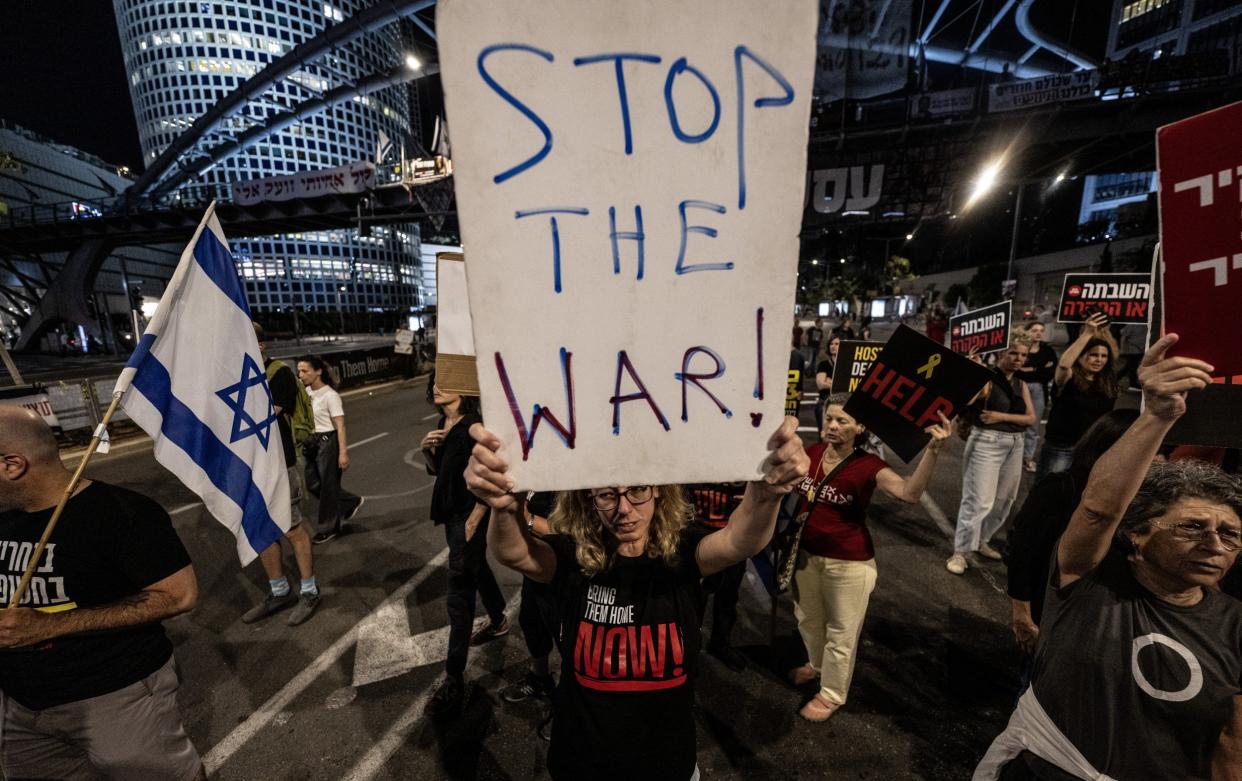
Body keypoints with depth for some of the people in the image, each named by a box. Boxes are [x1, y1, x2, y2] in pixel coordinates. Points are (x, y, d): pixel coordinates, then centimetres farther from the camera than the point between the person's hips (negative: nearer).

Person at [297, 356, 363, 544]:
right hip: (312, 442, 8)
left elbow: (340, 426, -18)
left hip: (328, 442, -7)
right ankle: (352, 502, 31)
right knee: (313, 484, 12)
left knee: (327, 486, 4)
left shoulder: (330, 395, -16)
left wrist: (343, 452, -20)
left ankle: (329, 528, 21)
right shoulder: (306, 392, 4)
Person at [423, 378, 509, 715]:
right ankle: (498, 621, 49)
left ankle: (454, 680, 11)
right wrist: (426, 449, -6)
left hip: (470, 516, -9)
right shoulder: (442, 425, 3)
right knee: (477, 569, 26)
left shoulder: (474, 427, -22)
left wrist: (473, 523, -20)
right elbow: (436, 470, 14)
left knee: (459, 595, -2)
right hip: (451, 513, 9)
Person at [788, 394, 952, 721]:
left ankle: (831, 694, 42)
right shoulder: (811, 452, -7)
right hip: (806, 554, 5)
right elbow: (791, 490, 11)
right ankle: (816, 664, 57)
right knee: (808, 619, 27)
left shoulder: (868, 465, -20)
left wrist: (933, 449, -50)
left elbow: (910, 492, -39)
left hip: (848, 563, -5)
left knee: (841, 632, 16)